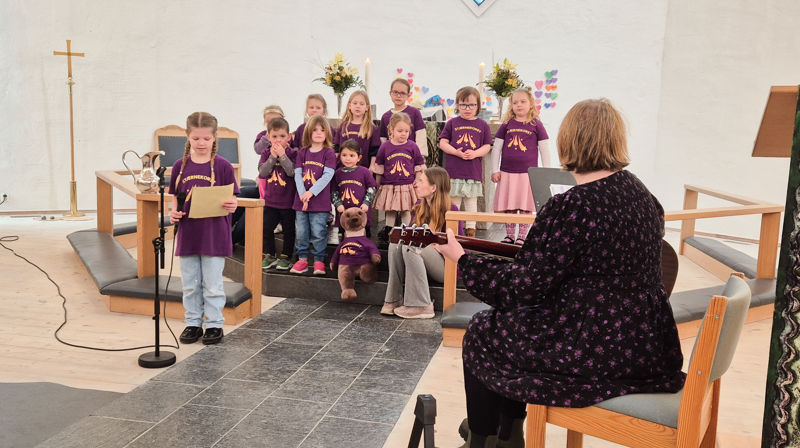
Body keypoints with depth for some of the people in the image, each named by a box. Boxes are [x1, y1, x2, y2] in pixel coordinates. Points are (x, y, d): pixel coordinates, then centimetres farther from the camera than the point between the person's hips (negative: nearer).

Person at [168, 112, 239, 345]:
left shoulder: (222, 166, -6)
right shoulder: (180, 166, 4)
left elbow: (231, 200, -4)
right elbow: (175, 197, 10)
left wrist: (231, 206, -25)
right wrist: (174, 212, -9)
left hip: (214, 234, -3)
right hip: (187, 233, 4)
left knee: (212, 285, 5)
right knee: (190, 285, 13)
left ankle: (214, 324, 18)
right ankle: (193, 323, 26)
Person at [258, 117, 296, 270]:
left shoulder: (292, 153, -5)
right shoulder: (266, 153, 4)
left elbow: (292, 172, -19)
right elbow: (263, 172, -9)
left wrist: (282, 155, -22)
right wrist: (272, 156, -17)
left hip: (288, 201, -3)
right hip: (270, 199, 3)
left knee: (288, 230, 5)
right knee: (266, 227, 6)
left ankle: (285, 258, 18)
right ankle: (270, 256, 20)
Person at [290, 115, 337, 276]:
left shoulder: (329, 153, -2)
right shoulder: (302, 152, 9)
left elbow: (327, 176, -10)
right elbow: (297, 174, 3)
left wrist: (311, 192, -17)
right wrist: (302, 195, -11)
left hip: (320, 201, -4)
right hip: (301, 200, 4)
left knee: (318, 232, -2)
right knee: (301, 232, 7)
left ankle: (319, 261, 9)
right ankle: (302, 260, 18)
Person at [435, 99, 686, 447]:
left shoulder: (570, 206, -22)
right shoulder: (639, 191, 3)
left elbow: (522, 286, -17)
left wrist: (460, 258, -5)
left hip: (595, 350, -8)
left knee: (481, 333, 13)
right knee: (512, 320, 27)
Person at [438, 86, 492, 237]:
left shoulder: (482, 125, 7)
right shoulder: (452, 123, 4)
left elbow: (487, 146, 5)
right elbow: (443, 142, 2)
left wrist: (475, 153, -13)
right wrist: (456, 152, -14)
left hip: (474, 170, 1)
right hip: (453, 170, -1)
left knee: (471, 201, 9)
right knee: (453, 201, 6)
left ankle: (470, 228, 18)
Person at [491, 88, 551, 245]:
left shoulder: (536, 125, 0)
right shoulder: (506, 124, 5)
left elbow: (544, 150, 4)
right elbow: (496, 148, 9)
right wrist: (495, 170, 4)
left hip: (528, 173, -2)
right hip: (507, 172, 2)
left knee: (526, 207, 2)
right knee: (508, 206, 7)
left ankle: (522, 236, 13)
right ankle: (509, 235, 19)